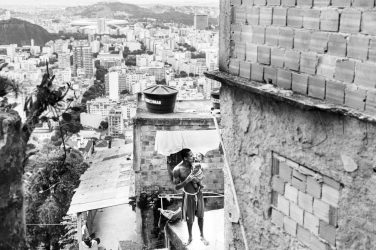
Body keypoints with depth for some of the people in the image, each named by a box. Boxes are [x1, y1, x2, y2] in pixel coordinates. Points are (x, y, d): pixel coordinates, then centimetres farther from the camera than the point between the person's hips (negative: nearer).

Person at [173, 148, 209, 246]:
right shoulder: (177, 170, -22)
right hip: (189, 196, -3)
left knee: (200, 216, 18)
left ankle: (202, 236, 40)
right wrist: (187, 181, -31)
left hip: (198, 193, 3)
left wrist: (199, 180, -16)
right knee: (189, 219, 15)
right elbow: (176, 187, -16)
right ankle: (190, 237, 39)